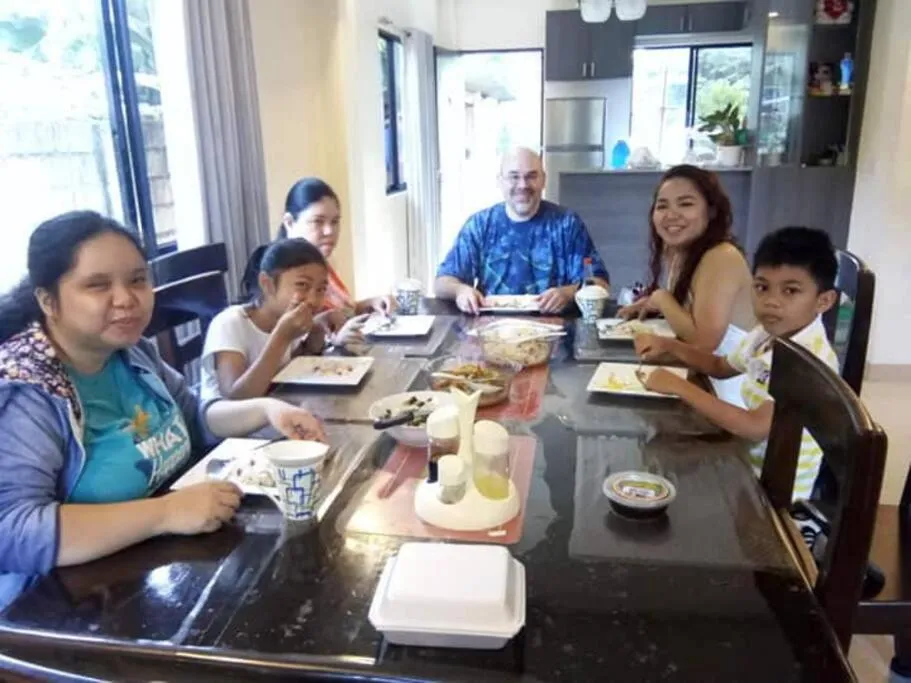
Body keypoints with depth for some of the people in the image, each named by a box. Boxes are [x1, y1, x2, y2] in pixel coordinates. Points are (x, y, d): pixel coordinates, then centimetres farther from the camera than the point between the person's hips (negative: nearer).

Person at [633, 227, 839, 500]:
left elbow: (756, 428, -32)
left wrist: (680, 387, -28)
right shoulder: (766, 335, -1)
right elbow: (721, 367, 17)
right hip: (751, 463, 7)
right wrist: (667, 345, 2)